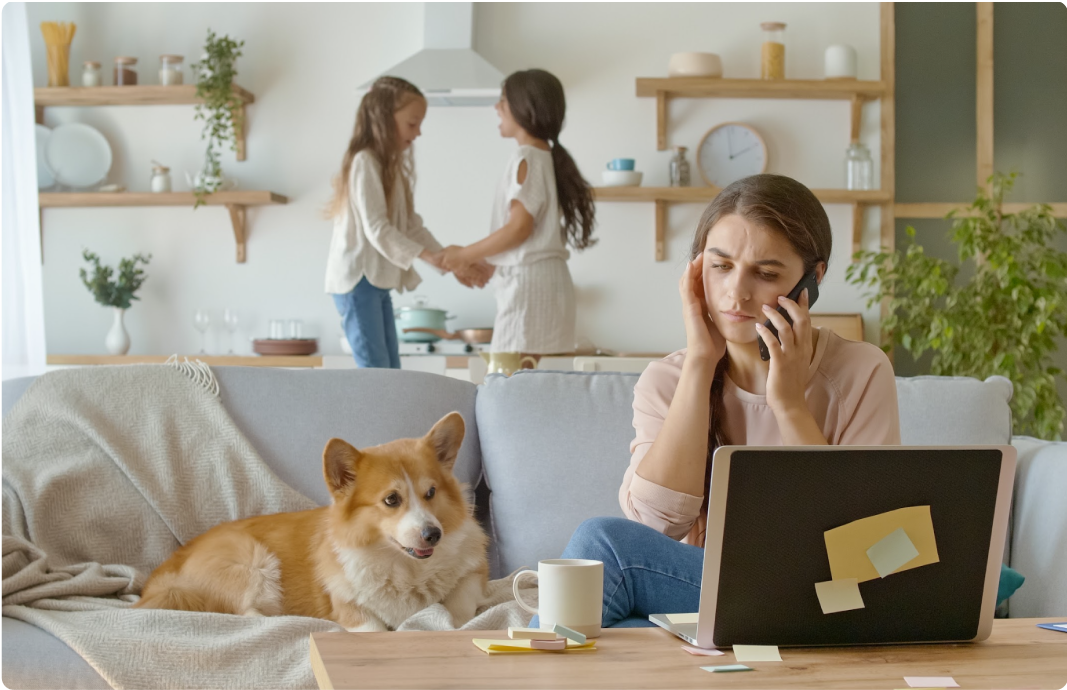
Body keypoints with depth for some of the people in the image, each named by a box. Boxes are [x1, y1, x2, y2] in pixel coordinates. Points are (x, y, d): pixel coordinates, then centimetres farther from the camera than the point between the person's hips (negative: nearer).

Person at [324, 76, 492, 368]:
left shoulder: (393, 166, 16)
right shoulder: (365, 163, -13)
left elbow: (412, 226, 13)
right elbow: (377, 229, -21)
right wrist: (430, 256, -28)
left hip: (377, 282, 10)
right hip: (357, 279, -10)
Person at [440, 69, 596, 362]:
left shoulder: (527, 158, -11)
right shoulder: (546, 157, 16)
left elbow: (519, 226, -17)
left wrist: (466, 254, -7)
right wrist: (483, 264, 20)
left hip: (528, 279, -9)